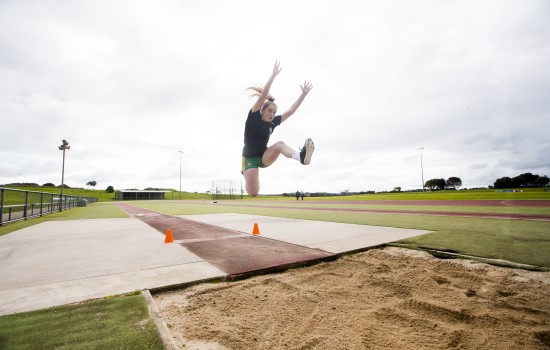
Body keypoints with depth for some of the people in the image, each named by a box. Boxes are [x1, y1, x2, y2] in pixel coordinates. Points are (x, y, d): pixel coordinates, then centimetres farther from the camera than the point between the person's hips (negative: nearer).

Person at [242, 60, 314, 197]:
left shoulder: (273, 122, -2)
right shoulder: (253, 117, -14)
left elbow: (291, 110, -2)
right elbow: (263, 96, -25)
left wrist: (304, 94, -8)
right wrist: (273, 75, -30)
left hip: (265, 157, 4)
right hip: (250, 158, -3)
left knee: (280, 144, -28)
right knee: (253, 193, -8)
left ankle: (301, 156, -56)